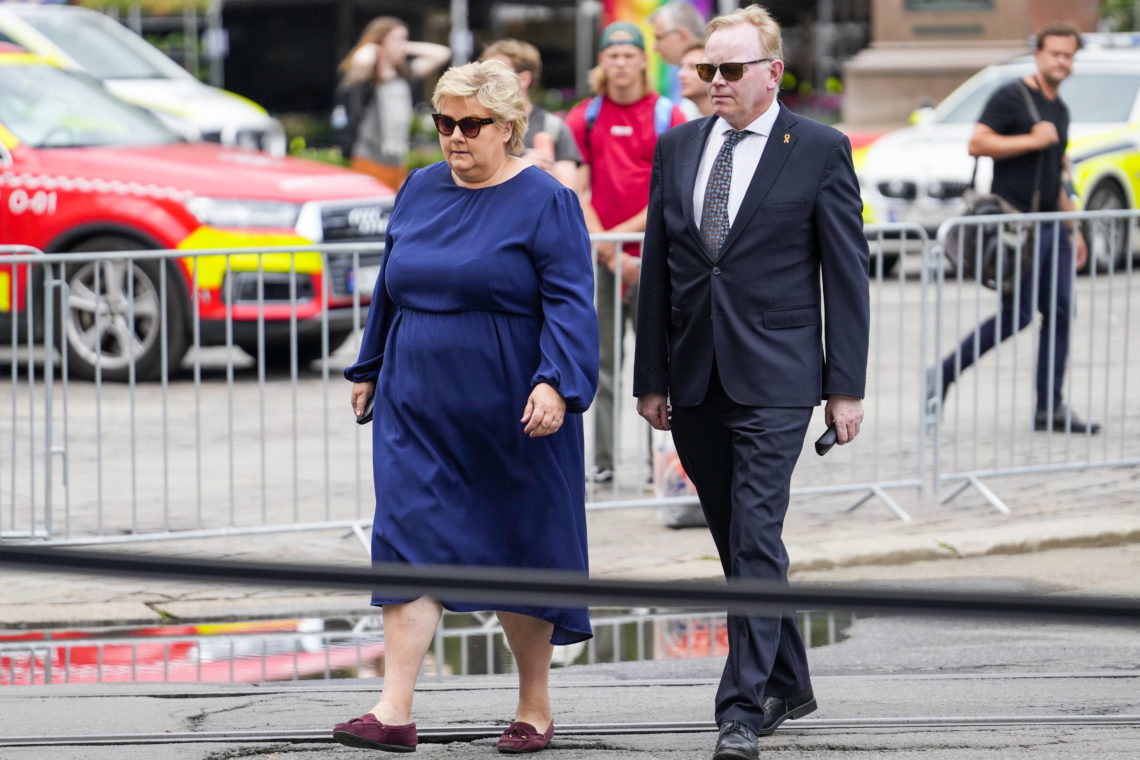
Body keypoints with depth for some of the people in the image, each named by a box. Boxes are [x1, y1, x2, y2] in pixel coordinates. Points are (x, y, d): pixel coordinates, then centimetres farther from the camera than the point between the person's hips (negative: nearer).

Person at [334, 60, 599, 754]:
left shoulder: (545, 202, -7)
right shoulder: (419, 191, 10)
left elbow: (569, 304, -14)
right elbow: (391, 287, 20)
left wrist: (556, 384, -27)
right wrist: (370, 370, 23)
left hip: (513, 414, -4)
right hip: (418, 407, 5)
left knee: (519, 553, 5)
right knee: (410, 543, -7)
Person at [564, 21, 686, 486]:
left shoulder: (667, 117, 2)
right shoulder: (584, 118, 7)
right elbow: (575, 194, 2)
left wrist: (618, 234, -9)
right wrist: (607, 251, -8)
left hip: (653, 258, -2)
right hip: (597, 258, 2)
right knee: (602, 361, 3)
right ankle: (603, 461, 7)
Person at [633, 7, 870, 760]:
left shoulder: (821, 150, -2)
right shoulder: (677, 147, 10)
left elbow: (847, 273, -2)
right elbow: (657, 268, 13)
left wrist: (847, 387, -6)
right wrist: (651, 377, 10)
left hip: (774, 379, -5)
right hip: (696, 381, 5)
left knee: (756, 541, -13)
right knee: (738, 545, 12)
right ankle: (787, 684, 26)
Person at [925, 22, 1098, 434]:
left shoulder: (1059, 110, 19)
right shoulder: (1012, 97, -7)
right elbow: (977, 143, -17)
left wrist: (1074, 229, 23)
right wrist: (1033, 141, -19)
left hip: (1051, 223, 8)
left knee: (1060, 314, 2)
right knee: (1016, 316, -10)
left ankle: (1050, 408, 5)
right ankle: (943, 374, 3)